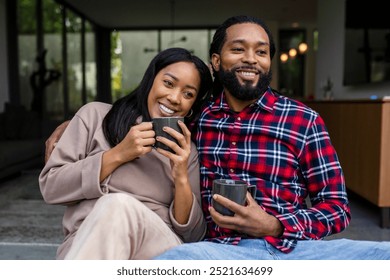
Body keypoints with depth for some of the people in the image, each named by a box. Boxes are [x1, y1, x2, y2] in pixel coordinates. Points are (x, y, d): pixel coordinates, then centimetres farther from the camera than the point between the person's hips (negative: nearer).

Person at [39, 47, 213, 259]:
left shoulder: (186, 150, 14)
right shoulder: (96, 115, 10)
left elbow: (193, 236, 8)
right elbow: (50, 187, 2)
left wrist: (181, 178, -9)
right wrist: (117, 155, -8)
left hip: (162, 250, 1)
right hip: (83, 244, 0)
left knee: (118, 206, -32)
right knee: (116, 205, -35)